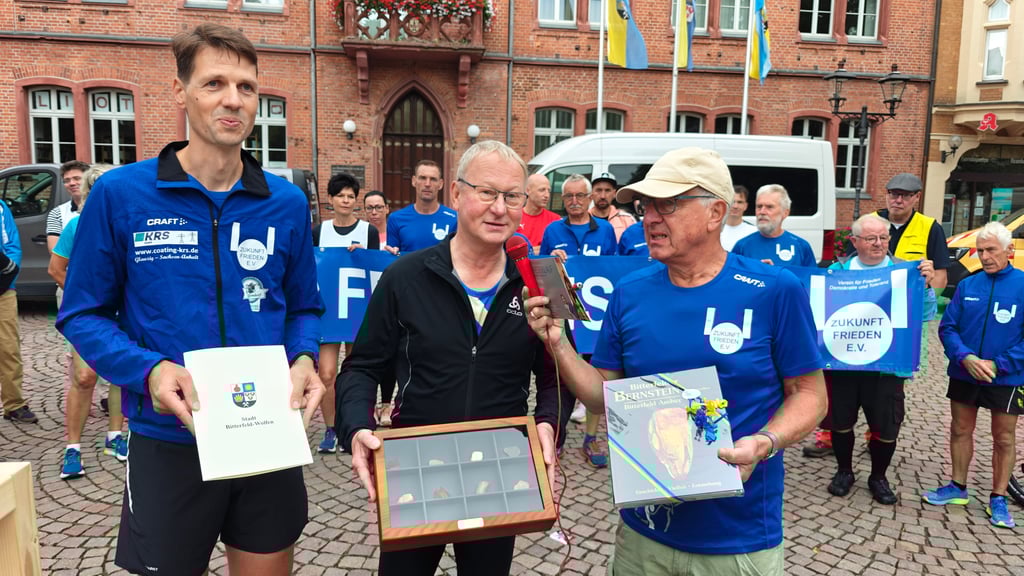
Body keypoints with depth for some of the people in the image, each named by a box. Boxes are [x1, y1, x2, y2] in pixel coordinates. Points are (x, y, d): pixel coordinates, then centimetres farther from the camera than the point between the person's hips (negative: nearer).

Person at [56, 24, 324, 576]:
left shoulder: (287, 203, -1)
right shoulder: (119, 194, -8)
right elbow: (84, 313, -3)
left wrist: (303, 359, -12)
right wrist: (150, 371, -20)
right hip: (168, 441, -2)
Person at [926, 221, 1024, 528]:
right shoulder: (967, 285, 1)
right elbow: (948, 327, 0)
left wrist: (997, 365, -17)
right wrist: (965, 357, -16)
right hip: (963, 374, 3)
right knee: (960, 431, 13)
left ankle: (998, 499, 22)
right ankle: (958, 487, 28)